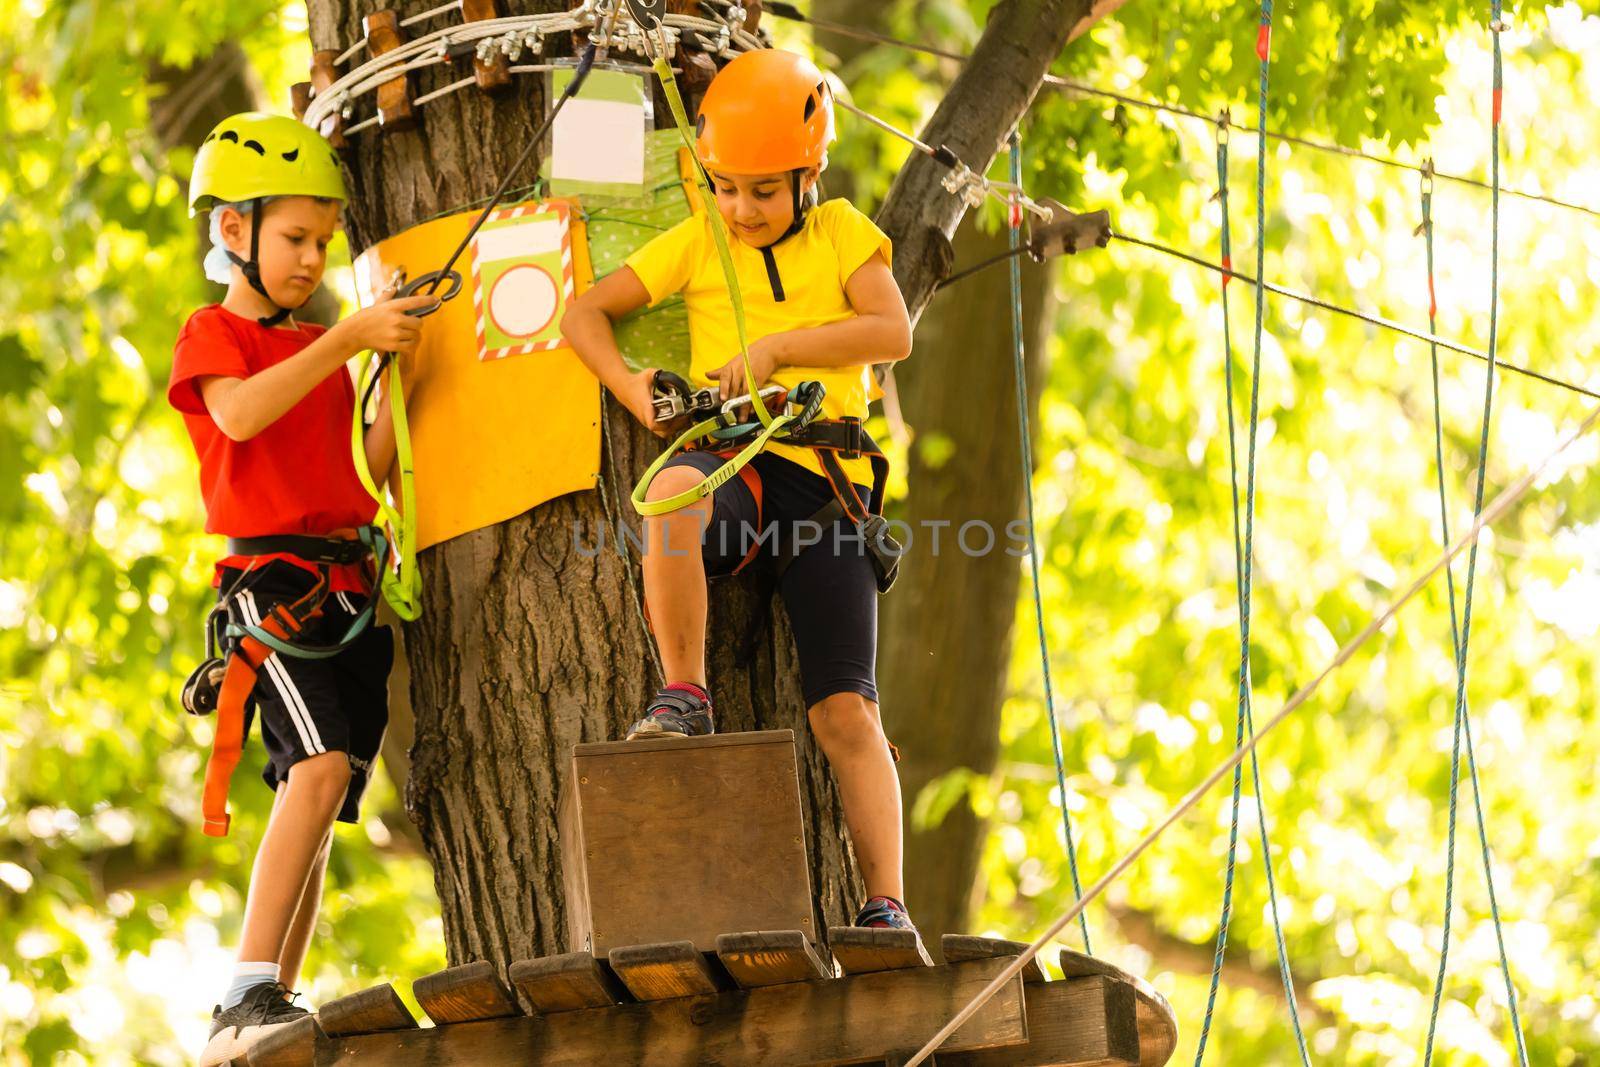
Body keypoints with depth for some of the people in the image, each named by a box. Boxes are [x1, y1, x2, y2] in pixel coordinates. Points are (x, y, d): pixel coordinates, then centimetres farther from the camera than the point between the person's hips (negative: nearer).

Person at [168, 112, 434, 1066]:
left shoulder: (321, 347, 22)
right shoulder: (214, 334, 3)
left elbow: (366, 470, 17)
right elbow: (241, 414, -20)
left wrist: (397, 367, 6)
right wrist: (346, 342, -25)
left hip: (353, 583, 7)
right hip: (271, 578, -7)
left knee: (319, 803, 3)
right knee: (321, 764, -25)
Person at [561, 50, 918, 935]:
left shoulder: (841, 233, 12)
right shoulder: (698, 243, 14)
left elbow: (893, 332, -3)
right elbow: (585, 313, 16)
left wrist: (777, 348, -12)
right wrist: (631, 388, -2)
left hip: (823, 482, 0)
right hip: (733, 469, 0)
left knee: (846, 712, -7)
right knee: (675, 487, -40)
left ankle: (886, 902, -2)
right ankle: (683, 696, -26)